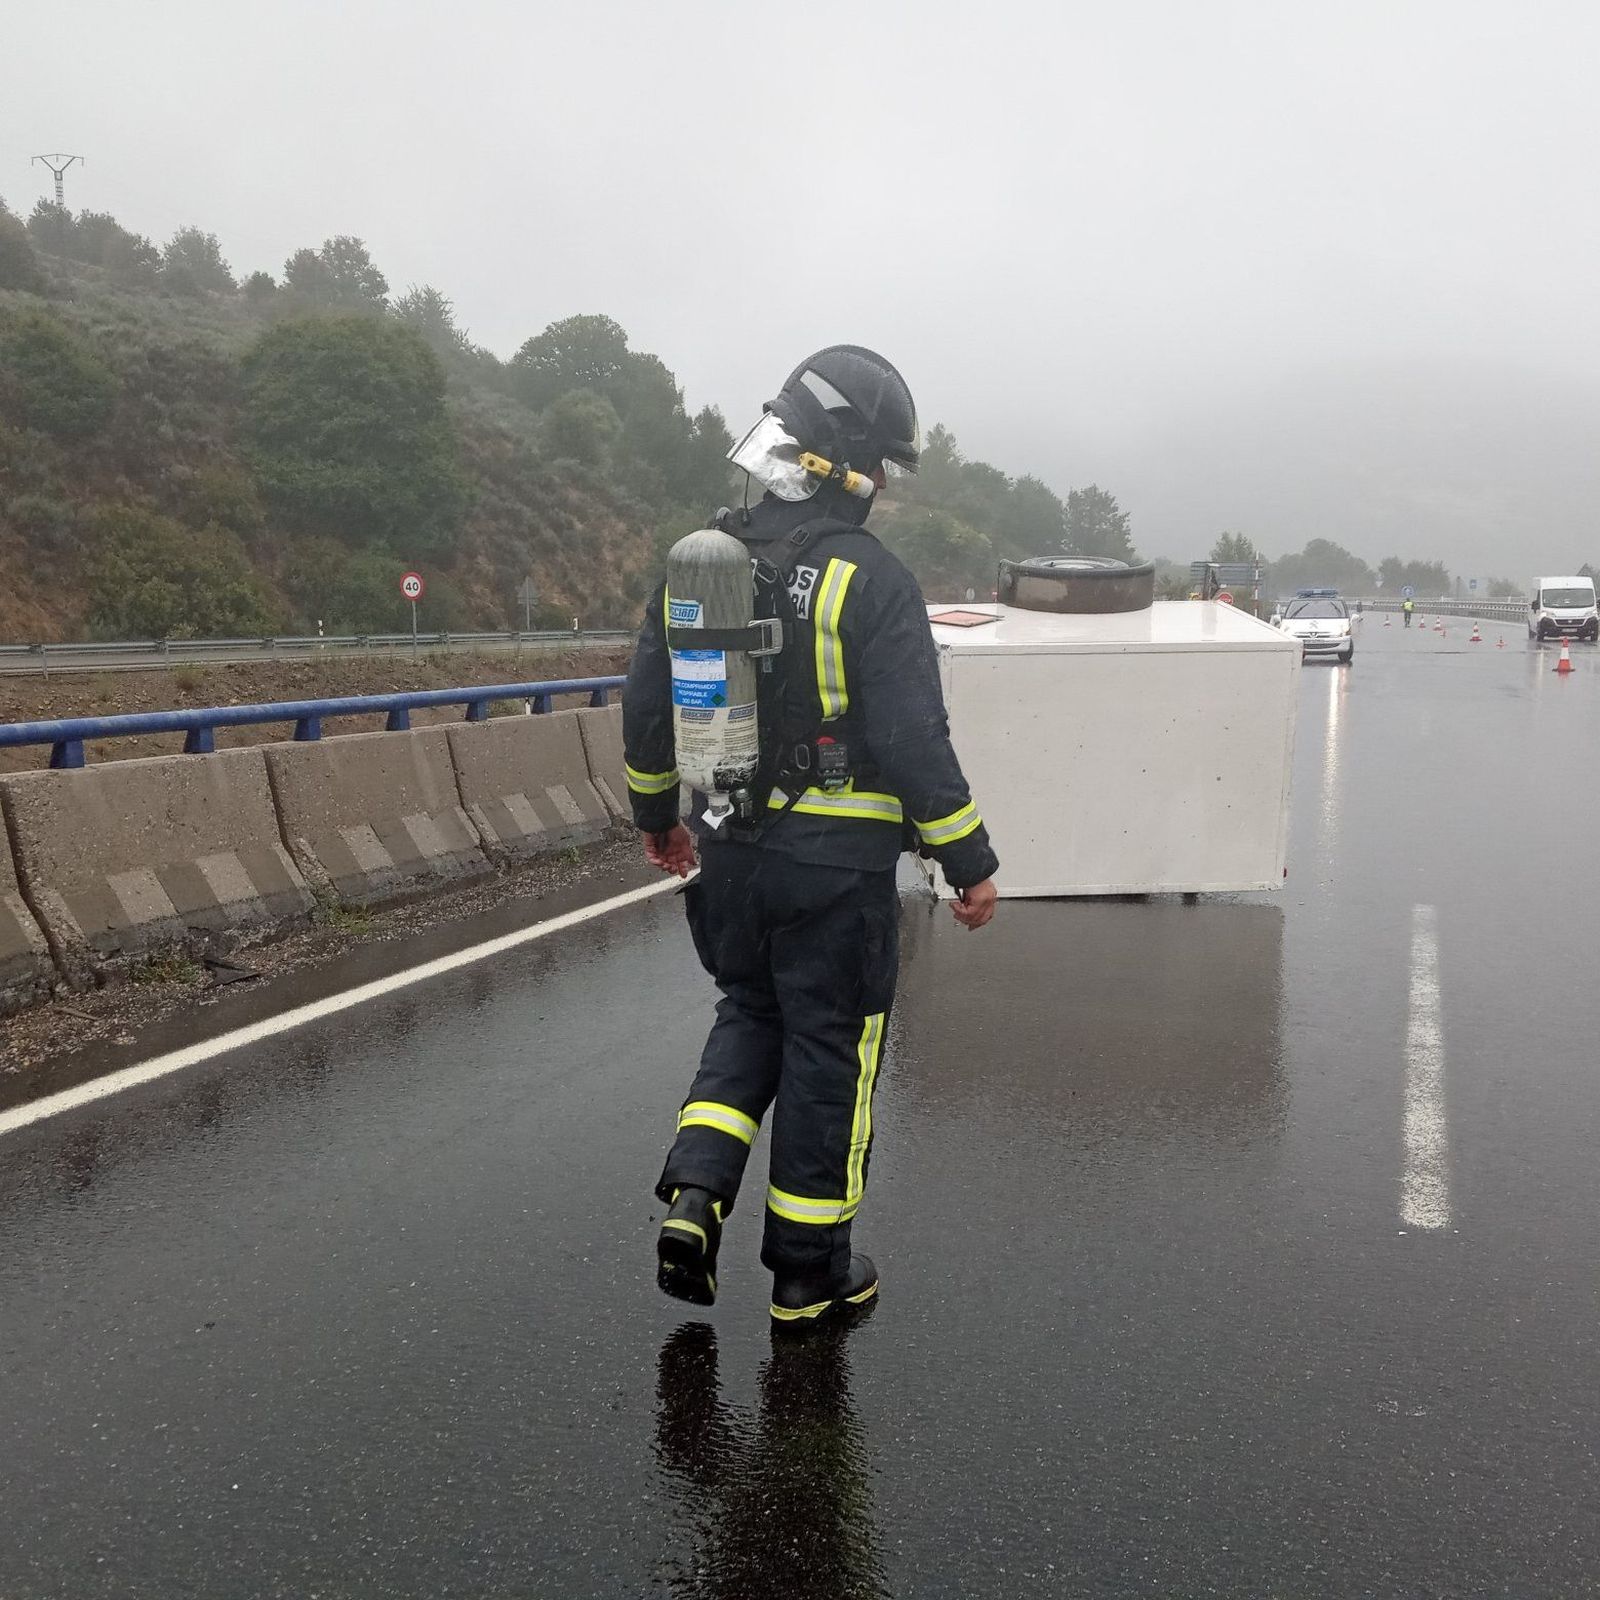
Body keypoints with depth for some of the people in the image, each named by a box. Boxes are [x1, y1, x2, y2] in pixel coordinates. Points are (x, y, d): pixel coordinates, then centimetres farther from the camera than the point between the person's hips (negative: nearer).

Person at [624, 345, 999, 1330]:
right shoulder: (872, 582, -16)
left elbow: (647, 711, 10)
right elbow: (913, 742, -18)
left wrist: (658, 814, 25)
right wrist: (971, 863, -8)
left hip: (727, 853, 6)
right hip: (837, 866, -5)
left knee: (751, 1015, 25)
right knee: (828, 1052, 9)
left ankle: (695, 1196, 10)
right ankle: (809, 1275, 22)